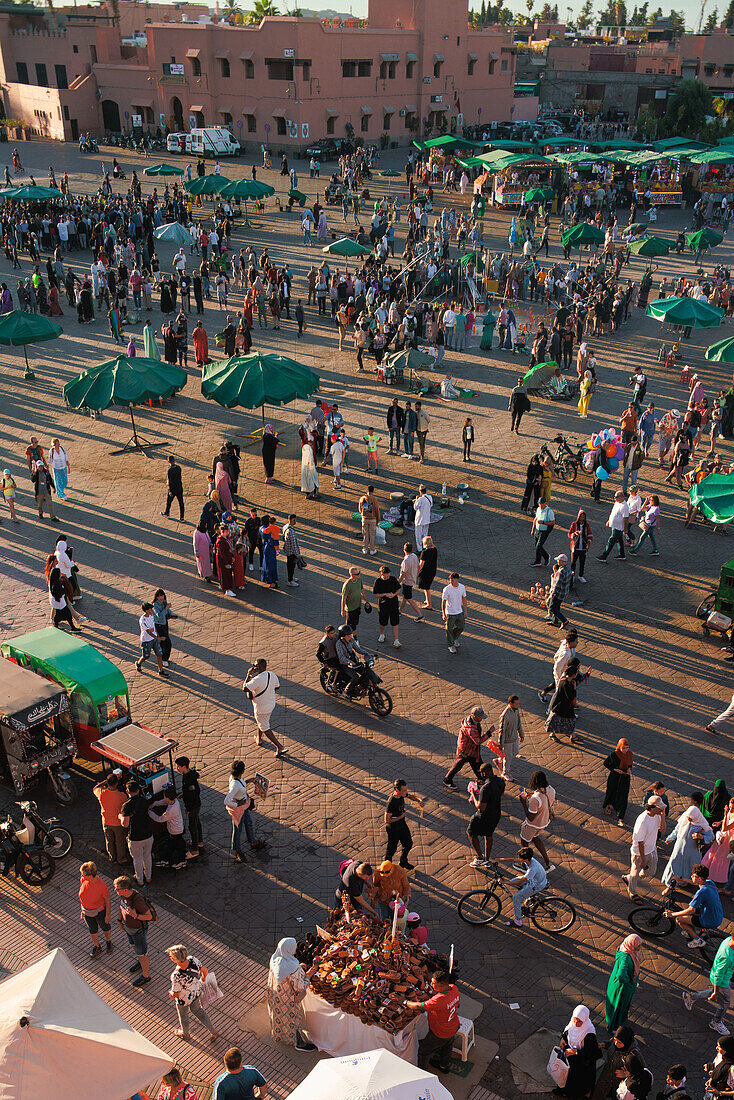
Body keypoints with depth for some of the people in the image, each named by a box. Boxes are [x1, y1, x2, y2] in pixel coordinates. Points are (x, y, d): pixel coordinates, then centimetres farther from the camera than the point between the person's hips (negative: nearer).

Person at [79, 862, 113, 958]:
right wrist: (83, 909, 8)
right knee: (92, 929, 24)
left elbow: (107, 900, -20)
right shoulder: (83, 880, -21)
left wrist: (108, 915, -11)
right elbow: (82, 894, -2)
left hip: (100, 911, -4)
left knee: (105, 927, 23)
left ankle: (108, 941, 52)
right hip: (87, 911, 4)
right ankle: (97, 947, 47)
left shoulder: (102, 885, -35)